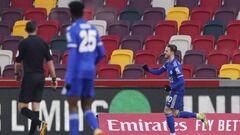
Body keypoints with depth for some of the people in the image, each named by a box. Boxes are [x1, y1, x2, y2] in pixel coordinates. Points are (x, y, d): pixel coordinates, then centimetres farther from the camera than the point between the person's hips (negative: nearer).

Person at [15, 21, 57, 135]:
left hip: (29, 77, -5)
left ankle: (39, 123, -25)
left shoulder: (23, 43, -8)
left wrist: (17, 73, 17)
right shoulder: (43, 43, 4)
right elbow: (50, 61, 2)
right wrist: (54, 78, 7)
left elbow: (18, 62, -3)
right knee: (36, 106, 8)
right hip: (40, 77, 5)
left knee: (22, 107, -3)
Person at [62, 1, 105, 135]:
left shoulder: (72, 30, -10)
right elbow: (101, 53, 15)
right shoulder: (93, 29, 13)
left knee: (73, 107, 2)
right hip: (90, 72, 6)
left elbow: (72, 55, -18)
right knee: (87, 108, 11)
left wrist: (68, 79, -19)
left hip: (76, 72, -6)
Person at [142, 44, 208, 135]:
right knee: (176, 113, 14)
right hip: (174, 91, 9)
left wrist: (171, 88, -27)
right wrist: (148, 70, 2)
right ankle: (198, 116, 18)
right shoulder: (168, 63, 8)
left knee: (168, 111, -5)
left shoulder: (176, 65, -20)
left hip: (177, 91, -9)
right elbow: (158, 72, 16)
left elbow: (181, 81, -23)